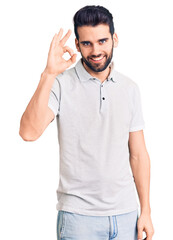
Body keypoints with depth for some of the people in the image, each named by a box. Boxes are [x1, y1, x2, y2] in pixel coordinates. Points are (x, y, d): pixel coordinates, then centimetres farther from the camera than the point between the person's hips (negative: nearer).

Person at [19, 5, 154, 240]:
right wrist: (49, 74, -26)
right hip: (78, 214, -3)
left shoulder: (130, 88, 5)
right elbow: (29, 132, -22)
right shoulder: (61, 84, -7)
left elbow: (138, 154, 8)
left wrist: (146, 211, 6)